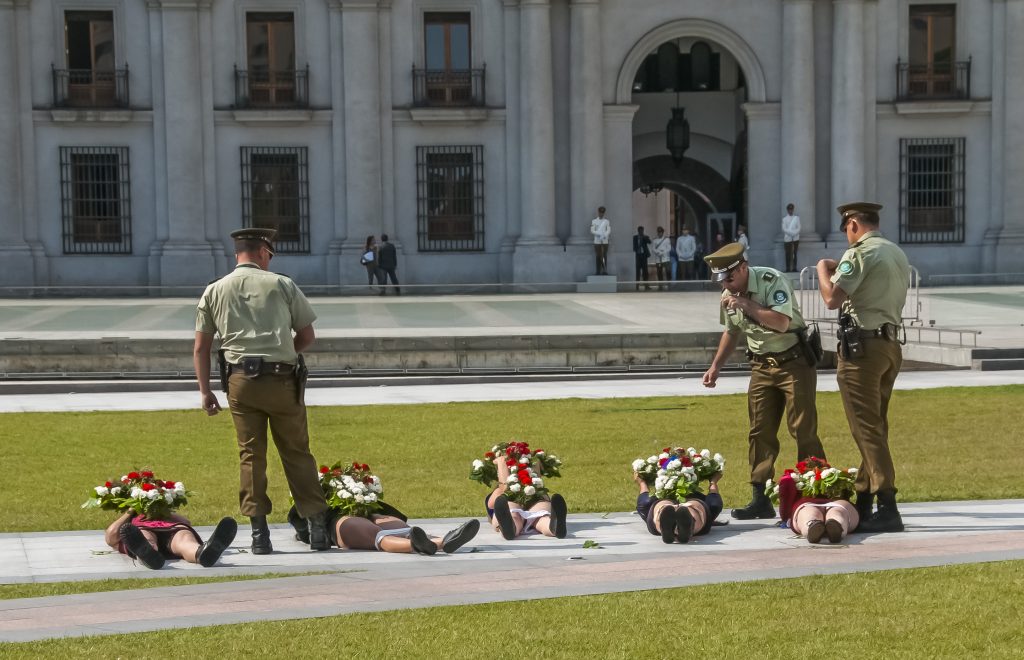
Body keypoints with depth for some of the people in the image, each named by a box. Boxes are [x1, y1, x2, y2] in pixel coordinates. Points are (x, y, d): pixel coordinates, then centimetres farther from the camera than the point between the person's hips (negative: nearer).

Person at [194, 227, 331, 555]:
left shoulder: (214, 291, 9)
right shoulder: (282, 285, 3)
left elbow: (200, 348, 7)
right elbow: (307, 336, 7)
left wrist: (205, 391, 11)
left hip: (240, 379, 2)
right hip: (282, 380, -2)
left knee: (250, 455, 7)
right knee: (296, 453, 7)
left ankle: (259, 533, 5)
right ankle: (318, 527, 8)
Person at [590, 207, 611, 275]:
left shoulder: (607, 221, 7)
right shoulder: (594, 221, 7)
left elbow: (609, 231, 0)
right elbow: (592, 230, -1)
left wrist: (604, 236, -19)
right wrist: (599, 234, -18)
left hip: (605, 241, 0)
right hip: (597, 241, 0)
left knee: (604, 256, -3)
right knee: (598, 256, 1)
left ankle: (605, 271, -4)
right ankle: (598, 271, 3)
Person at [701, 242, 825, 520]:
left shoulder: (772, 281, -16)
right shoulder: (728, 296, 5)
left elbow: (781, 321, -27)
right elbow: (731, 333, 20)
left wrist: (747, 305, -25)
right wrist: (716, 366, 12)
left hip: (794, 360, -6)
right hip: (762, 366, 6)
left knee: (802, 429, -10)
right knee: (760, 432, 3)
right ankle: (760, 499, 6)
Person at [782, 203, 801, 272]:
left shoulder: (797, 217, 9)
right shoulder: (784, 218, 3)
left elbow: (798, 228, 5)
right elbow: (784, 228, -3)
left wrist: (795, 233, -13)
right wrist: (791, 233, -15)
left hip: (796, 237, 2)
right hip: (787, 238, -2)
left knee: (795, 253, 2)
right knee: (788, 254, -2)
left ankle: (794, 268, 3)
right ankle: (788, 268, 0)